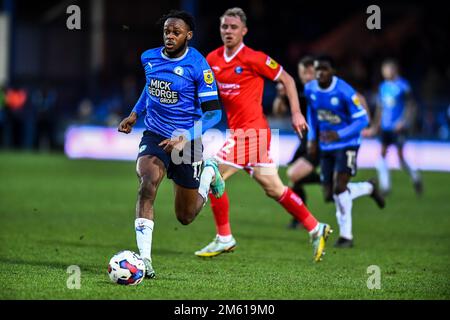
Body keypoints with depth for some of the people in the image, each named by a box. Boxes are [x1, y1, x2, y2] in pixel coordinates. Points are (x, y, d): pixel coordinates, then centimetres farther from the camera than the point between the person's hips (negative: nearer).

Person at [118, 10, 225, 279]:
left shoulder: (199, 66, -16)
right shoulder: (150, 58, -1)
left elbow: (213, 113, -16)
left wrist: (185, 137, -27)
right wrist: (135, 113, 14)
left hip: (187, 143, -2)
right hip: (154, 136, 3)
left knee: (185, 217, 11)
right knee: (147, 186, -28)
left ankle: (210, 173, 42)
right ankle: (144, 260, -29)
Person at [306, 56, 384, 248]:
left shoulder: (344, 92, -21)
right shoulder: (310, 89, -2)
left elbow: (362, 119, -18)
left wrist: (339, 135, -29)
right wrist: (312, 138, 10)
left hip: (346, 144, -6)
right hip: (326, 147, 6)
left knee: (339, 188, -19)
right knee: (330, 195, 4)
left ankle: (346, 236, -5)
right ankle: (368, 188, 31)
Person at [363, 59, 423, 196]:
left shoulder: (403, 86, -8)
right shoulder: (383, 87, 10)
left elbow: (410, 106, -7)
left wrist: (403, 122, -17)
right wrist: (375, 127, 19)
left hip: (399, 127, -6)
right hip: (385, 126, 6)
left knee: (400, 155, -5)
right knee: (382, 153, -3)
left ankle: (415, 177, 19)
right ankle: (385, 186, 0)